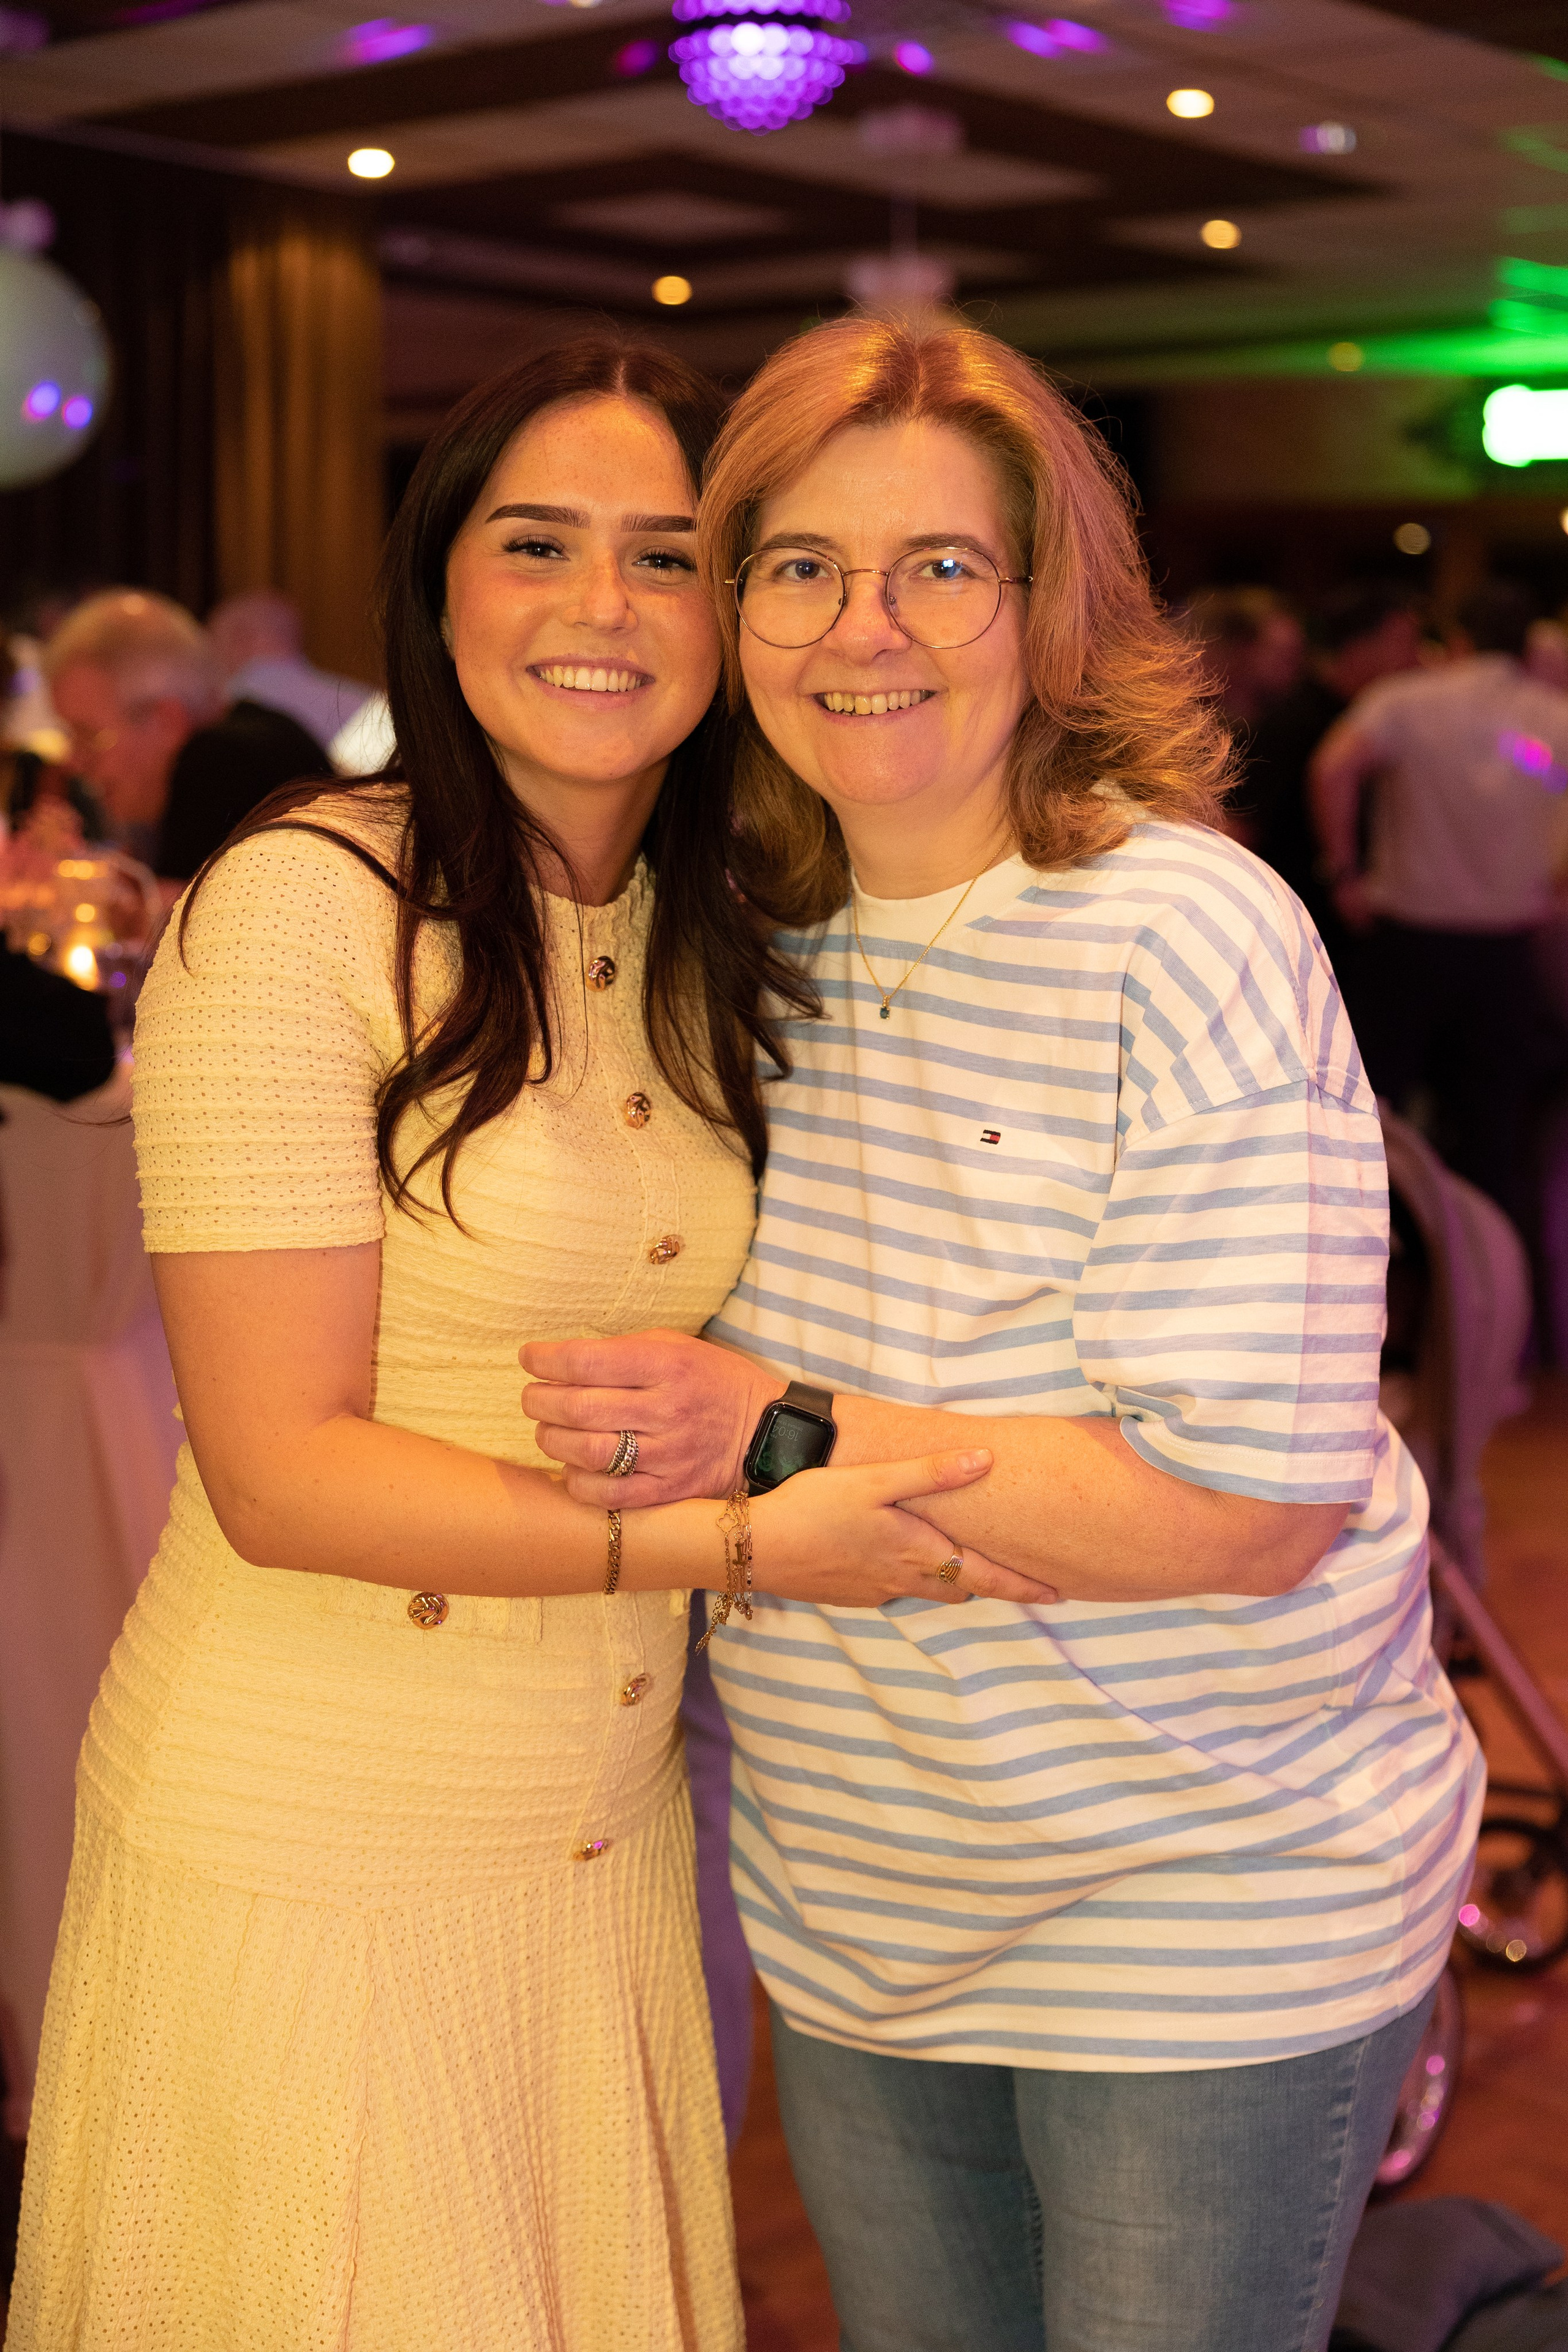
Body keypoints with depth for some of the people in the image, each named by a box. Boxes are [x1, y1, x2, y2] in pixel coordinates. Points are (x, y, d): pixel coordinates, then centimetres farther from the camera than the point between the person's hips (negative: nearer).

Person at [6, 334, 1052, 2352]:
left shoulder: (706, 950, 6)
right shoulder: (296, 912, -16)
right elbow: (282, 1473, -19)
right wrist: (734, 1542, -23)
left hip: (609, 1839, 6)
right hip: (306, 1863, -6)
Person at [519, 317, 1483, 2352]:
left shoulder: (1187, 935, -19)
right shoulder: (757, 942, 1)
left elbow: (1254, 1506, -24)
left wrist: (783, 1441, -25)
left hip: (1205, 1917, -6)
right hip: (855, 1915, 6)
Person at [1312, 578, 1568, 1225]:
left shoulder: (1408, 698, -4)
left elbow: (1334, 766, -21)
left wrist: (1344, 872, -13)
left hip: (1408, 934, -2)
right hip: (1508, 946, 2)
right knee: (1494, 1117, 10)